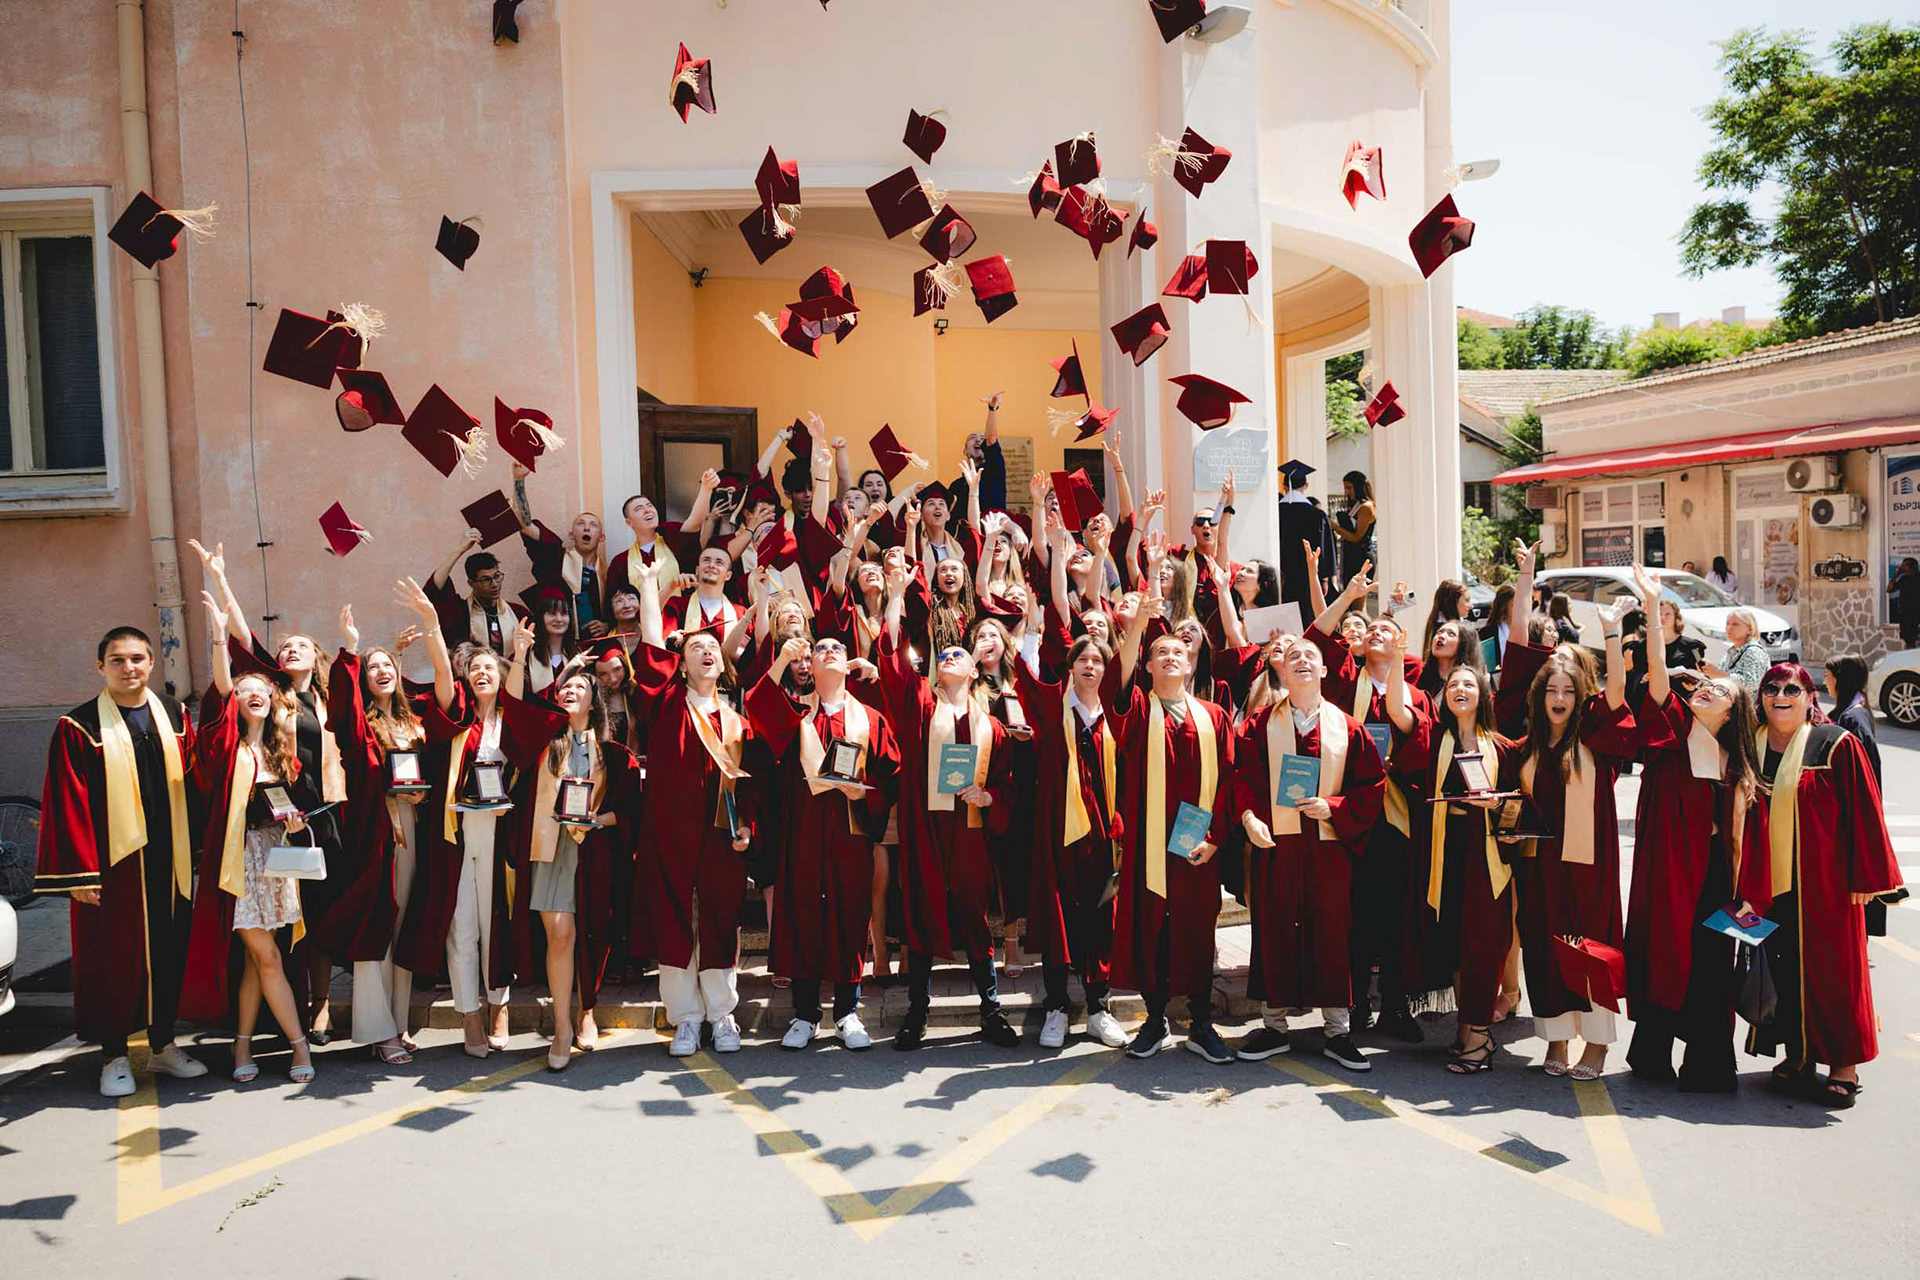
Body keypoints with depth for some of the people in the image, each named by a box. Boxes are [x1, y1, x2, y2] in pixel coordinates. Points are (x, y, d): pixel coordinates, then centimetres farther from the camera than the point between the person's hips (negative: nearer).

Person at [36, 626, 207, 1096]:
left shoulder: (173, 716, 8)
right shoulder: (79, 728, -5)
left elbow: (192, 782, 11)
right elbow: (67, 804, -8)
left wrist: (193, 848, 6)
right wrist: (79, 872, -12)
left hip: (169, 862, 4)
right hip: (112, 863, -4)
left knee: (168, 952, 10)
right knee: (114, 958, 4)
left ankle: (163, 1044, 25)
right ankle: (115, 1056, 18)